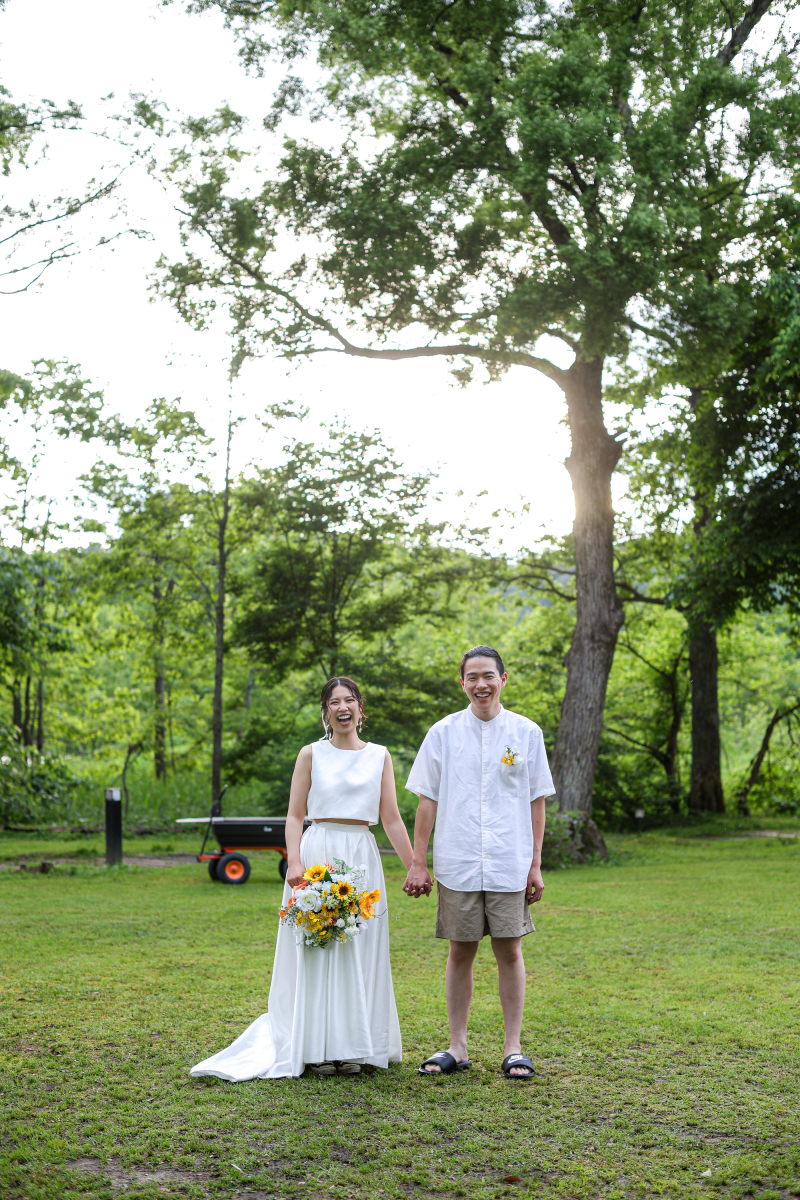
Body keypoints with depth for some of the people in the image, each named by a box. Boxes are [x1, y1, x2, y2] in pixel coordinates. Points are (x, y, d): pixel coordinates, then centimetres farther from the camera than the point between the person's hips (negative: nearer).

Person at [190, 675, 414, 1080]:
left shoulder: (380, 756, 9)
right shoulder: (311, 755, 4)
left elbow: (391, 820, 9)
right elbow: (294, 816, 2)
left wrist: (414, 868, 5)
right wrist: (295, 863, -12)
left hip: (362, 860, 2)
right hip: (318, 853, -2)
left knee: (359, 951, 5)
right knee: (317, 950, -1)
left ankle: (352, 1046, 15)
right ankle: (316, 1047, 8)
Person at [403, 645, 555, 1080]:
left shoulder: (526, 733, 4)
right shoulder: (443, 733, 3)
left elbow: (536, 802, 6)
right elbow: (427, 800, 5)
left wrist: (536, 864, 2)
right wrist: (417, 863, 1)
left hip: (510, 865, 0)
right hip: (456, 864, 0)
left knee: (510, 951, 3)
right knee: (460, 952, 7)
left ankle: (513, 1048, 14)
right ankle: (457, 1047, 17)